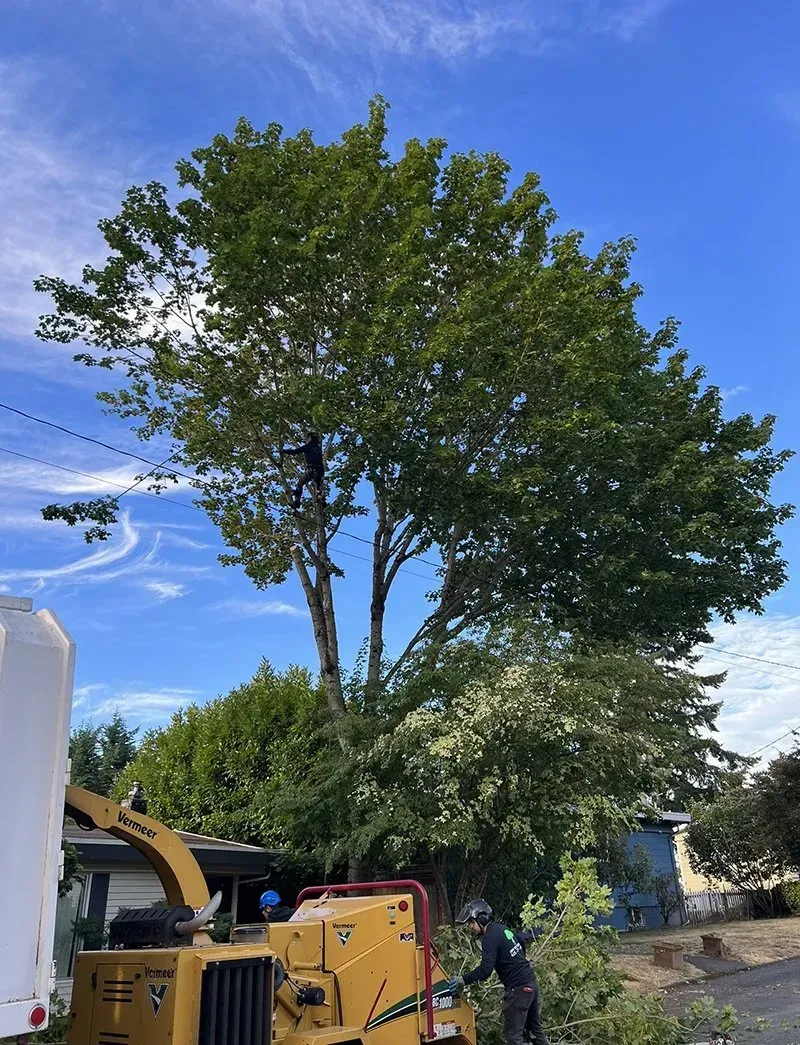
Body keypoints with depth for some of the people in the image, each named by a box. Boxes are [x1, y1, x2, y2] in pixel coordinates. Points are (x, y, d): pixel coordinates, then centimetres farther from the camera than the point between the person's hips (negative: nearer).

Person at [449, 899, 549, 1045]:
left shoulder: (490, 937, -16)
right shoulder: (502, 929, 12)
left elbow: (485, 970, -24)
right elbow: (522, 938, 30)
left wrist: (463, 980, -21)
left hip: (518, 989, -10)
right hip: (530, 984, 10)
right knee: (535, 1029, 18)